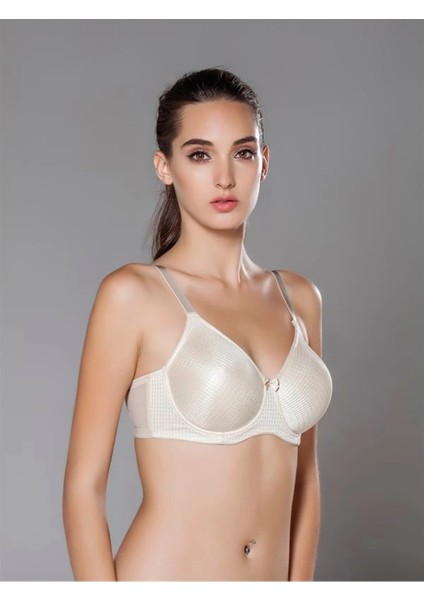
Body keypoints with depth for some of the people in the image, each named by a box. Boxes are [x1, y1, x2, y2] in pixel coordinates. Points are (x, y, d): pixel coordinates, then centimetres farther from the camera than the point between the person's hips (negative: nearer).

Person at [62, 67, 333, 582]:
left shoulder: (299, 298, 5)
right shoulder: (133, 294, -9)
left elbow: (303, 474, 9)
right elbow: (83, 486, -10)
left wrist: (300, 582, 6)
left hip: (271, 581, 5)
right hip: (161, 576, -4)